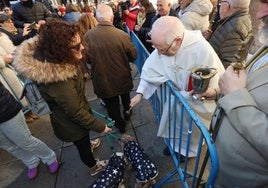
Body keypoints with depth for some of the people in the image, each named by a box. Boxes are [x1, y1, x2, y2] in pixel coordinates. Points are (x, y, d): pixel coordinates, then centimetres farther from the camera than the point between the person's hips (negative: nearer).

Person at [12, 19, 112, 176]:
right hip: (72, 124, -7)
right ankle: (94, 166, 53)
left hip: (66, 112, 7)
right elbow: (77, 114, -30)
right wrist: (100, 127, -15)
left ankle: (87, 145, 68)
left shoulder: (46, 55, -16)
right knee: (82, 146, 23)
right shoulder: (59, 82, -43)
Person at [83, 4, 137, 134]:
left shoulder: (88, 36, -17)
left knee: (111, 105, 20)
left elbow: (87, 58, -4)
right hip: (122, 78, 1)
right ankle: (127, 111, 56)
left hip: (102, 81, 0)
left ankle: (120, 125, 39)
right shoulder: (122, 35, -21)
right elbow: (133, 56, -9)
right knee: (125, 95, 31)